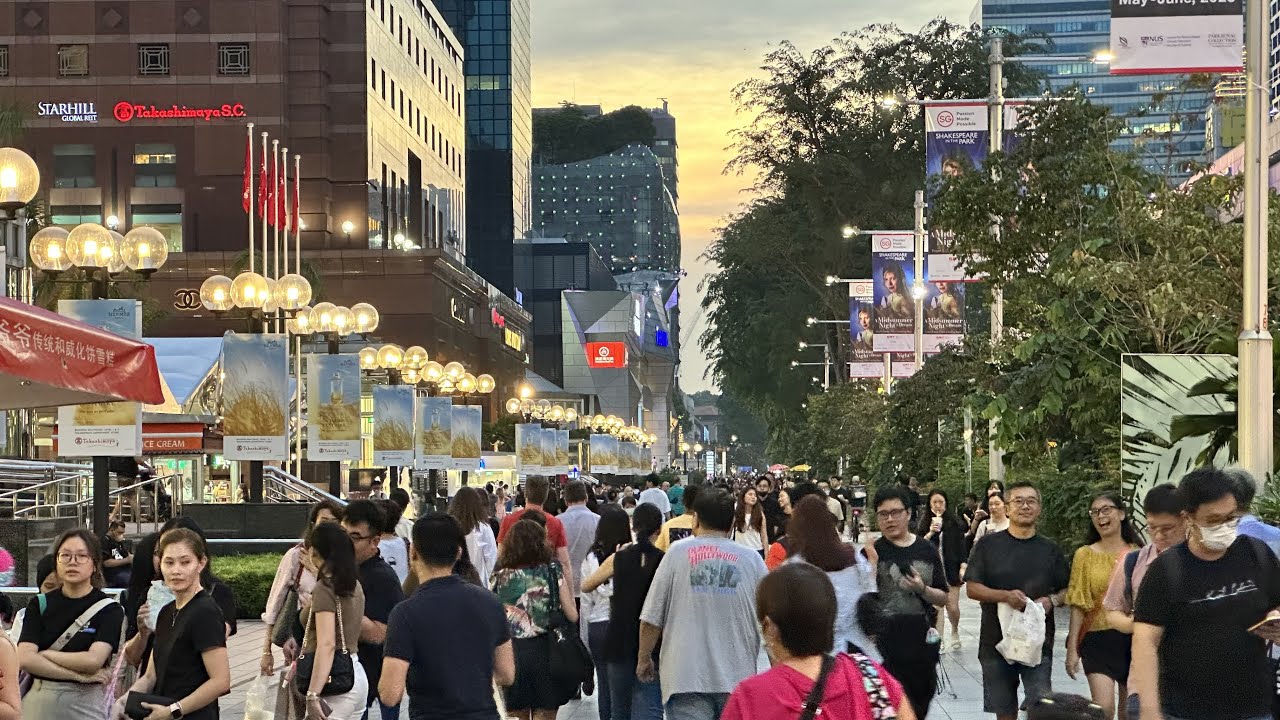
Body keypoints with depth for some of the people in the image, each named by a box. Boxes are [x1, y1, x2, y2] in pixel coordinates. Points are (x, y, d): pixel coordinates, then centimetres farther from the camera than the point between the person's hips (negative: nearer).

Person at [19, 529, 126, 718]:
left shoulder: (109, 610, -4)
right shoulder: (40, 605, 4)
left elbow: (93, 660, -16)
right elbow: (25, 658, -8)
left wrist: (43, 654, -7)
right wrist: (78, 676, -14)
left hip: (85, 703, -2)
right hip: (39, 700, 2)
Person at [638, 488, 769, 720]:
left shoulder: (677, 552, -3)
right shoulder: (752, 559, 2)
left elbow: (651, 618, -2)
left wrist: (644, 658, 14)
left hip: (686, 675, -2)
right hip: (737, 675, 2)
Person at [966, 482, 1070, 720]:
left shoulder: (1049, 549, 8)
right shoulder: (988, 546, 4)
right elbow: (972, 589, -1)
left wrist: (1051, 601, -10)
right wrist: (1005, 596, -19)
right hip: (996, 641, 0)